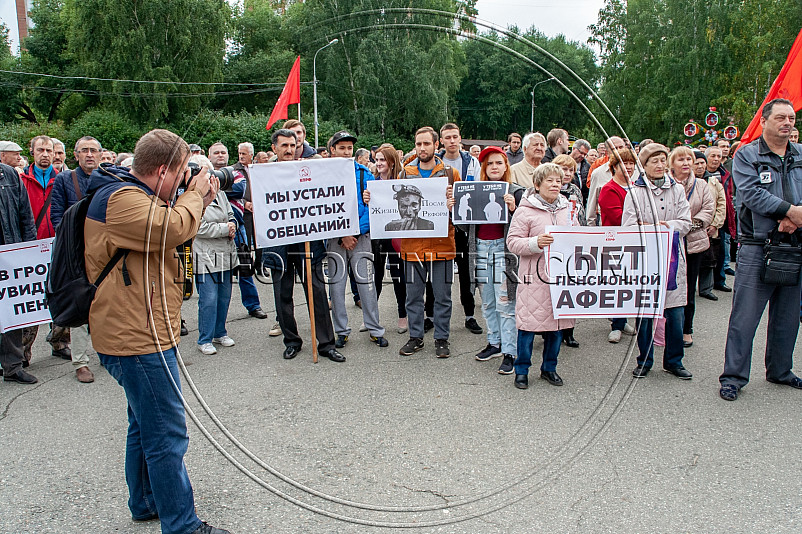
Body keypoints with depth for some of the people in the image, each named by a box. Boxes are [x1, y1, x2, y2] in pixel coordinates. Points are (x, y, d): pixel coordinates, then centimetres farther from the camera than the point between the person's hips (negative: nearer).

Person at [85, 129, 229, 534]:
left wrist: (197, 200, 7)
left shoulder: (132, 194, 16)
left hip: (136, 333, 12)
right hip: (138, 338, -12)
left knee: (145, 424, 23)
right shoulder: (121, 199, -18)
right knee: (167, 435, -5)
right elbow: (174, 228, -29)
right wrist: (195, 195, -11)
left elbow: (168, 233, 20)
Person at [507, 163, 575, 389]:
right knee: (528, 324, 0)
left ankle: (549, 368, 28)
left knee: (557, 323, 11)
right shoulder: (525, 210, -5)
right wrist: (536, 243, -23)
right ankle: (522, 370, 17)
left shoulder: (566, 209, 12)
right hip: (534, 277, -5)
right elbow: (512, 242, -8)